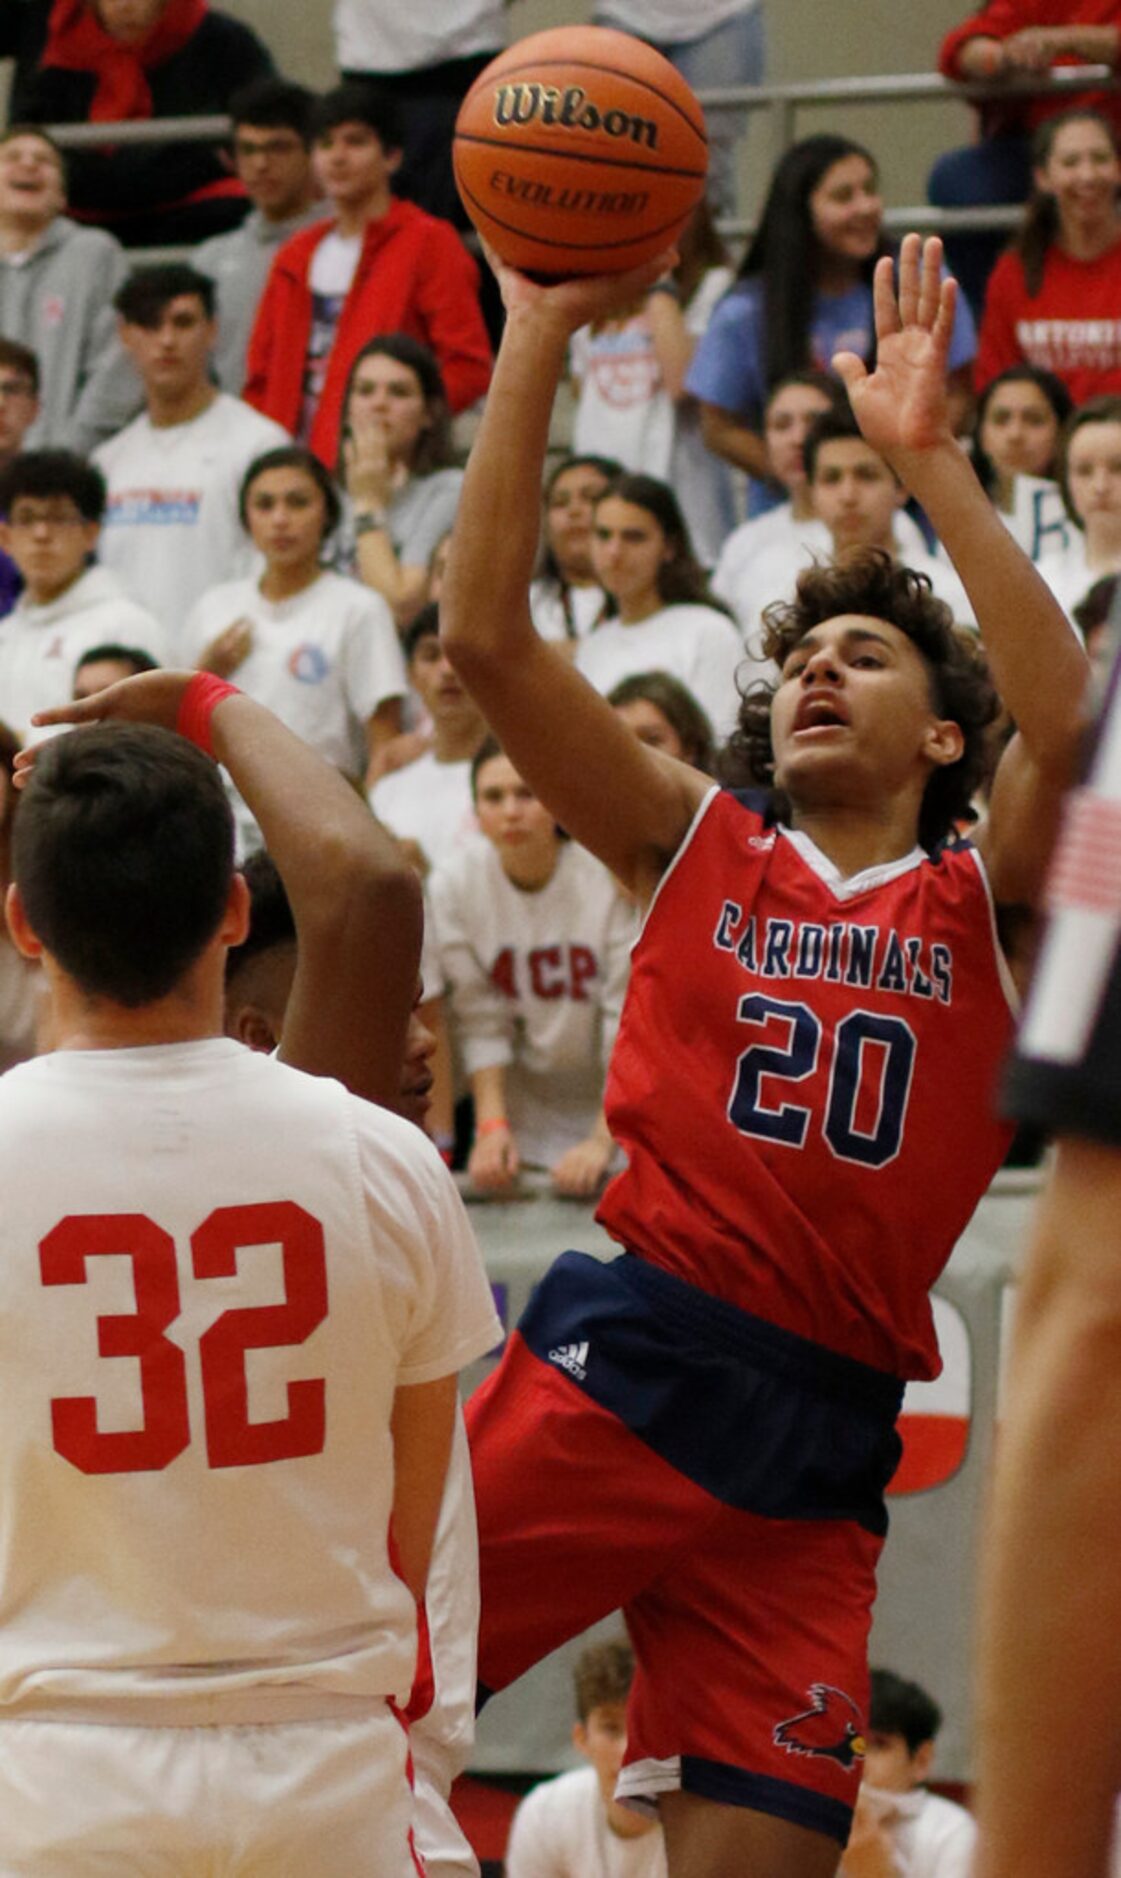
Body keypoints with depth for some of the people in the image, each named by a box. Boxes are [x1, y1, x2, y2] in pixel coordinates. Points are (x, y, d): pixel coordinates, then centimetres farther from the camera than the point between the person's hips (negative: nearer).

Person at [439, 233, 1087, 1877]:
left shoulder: (981, 908, 11)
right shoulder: (696, 850, 13)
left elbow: (1066, 725, -10)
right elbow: (486, 634, 2)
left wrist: (929, 458, -13)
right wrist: (539, 340, -5)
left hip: (819, 1444, 1)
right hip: (620, 1366, 0)